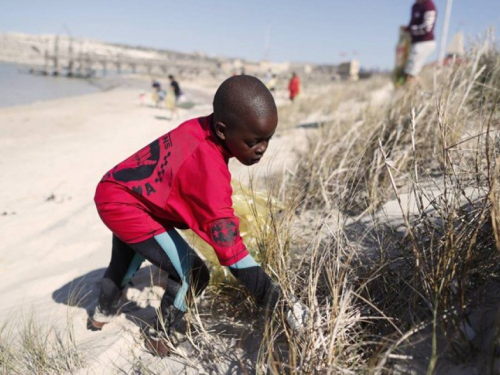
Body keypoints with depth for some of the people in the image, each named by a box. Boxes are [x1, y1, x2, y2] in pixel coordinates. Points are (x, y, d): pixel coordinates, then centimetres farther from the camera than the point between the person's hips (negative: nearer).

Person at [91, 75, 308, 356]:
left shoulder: (201, 130, -14)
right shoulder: (208, 168, -36)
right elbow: (229, 248, -36)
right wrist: (278, 303, -33)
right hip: (127, 206, -9)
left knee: (127, 260, 33)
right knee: (193, 275, -10)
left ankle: (105, 311, 62)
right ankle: (159, 337, 16)